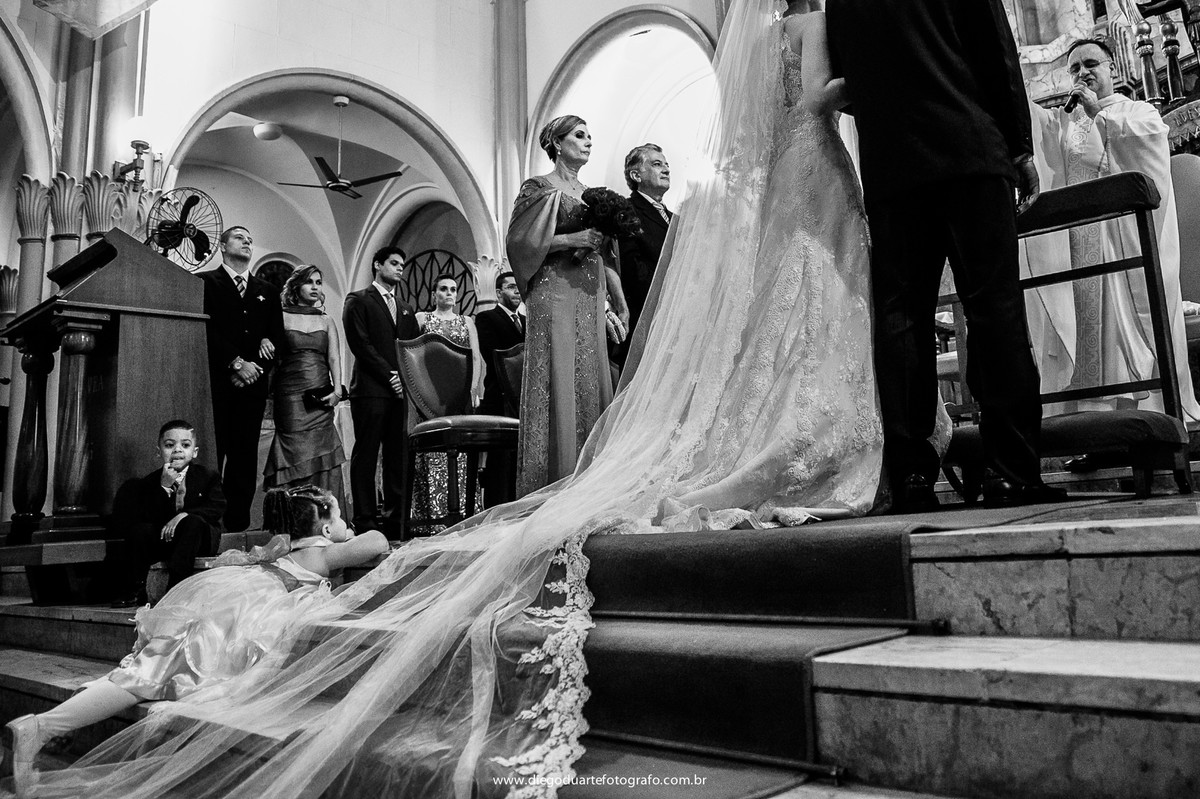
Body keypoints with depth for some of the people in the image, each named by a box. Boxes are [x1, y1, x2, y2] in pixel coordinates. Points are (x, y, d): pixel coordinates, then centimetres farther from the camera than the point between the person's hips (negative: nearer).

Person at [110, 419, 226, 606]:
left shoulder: (207, 476, 0)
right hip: (162, 539, 2)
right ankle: (136, 589, -15)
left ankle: (175, 586, -36)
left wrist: (184, 515, -24)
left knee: (193, 522, -33)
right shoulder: (150, 482, 1)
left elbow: (217, 507, -11)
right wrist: (164, 487, -23)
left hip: (198, 538, -2)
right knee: (139, 529, -23)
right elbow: (150, 517, -11)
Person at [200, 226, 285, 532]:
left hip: (252, 384, 4)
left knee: (245, 457, 1)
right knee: (211, 455, -7)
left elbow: (277, 336, 13)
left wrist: (256, 368, -2)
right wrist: (236, 363, -12)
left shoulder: (267, 292, 20)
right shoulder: (206, 282, 7)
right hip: (216, 382, -4)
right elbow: (207, 330, -5)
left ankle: (238, 524, 4)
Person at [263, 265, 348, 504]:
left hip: (322, 397, 3)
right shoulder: (282, 317, 6)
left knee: (322, 458, -1)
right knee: (297, 456, -6)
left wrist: (337, 389, -7)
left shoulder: (326, 320, 15)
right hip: (291, 394, -3)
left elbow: (334, 357, 6)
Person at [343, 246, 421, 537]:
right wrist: (389, 375, -11)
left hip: (400, 390, 6)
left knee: (399, 455, 2)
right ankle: (365, 519, -1)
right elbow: (360, 344, -7)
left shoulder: (405, 308, 23)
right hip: (371, 389, -6)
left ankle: (397, 518, 6)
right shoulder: (358, 301, 4)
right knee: (366, 455, -4)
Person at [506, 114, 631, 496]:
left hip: (590, 298, 7)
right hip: (555, 295, -6)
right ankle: (552, 489, -6)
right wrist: (571, 239, -13)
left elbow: (605, 257, 19)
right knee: (558, 387, -10)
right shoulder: (538, 187, 3)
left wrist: (621, 306, 13)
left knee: (592, 387, 2)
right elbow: (520, 241, -7)